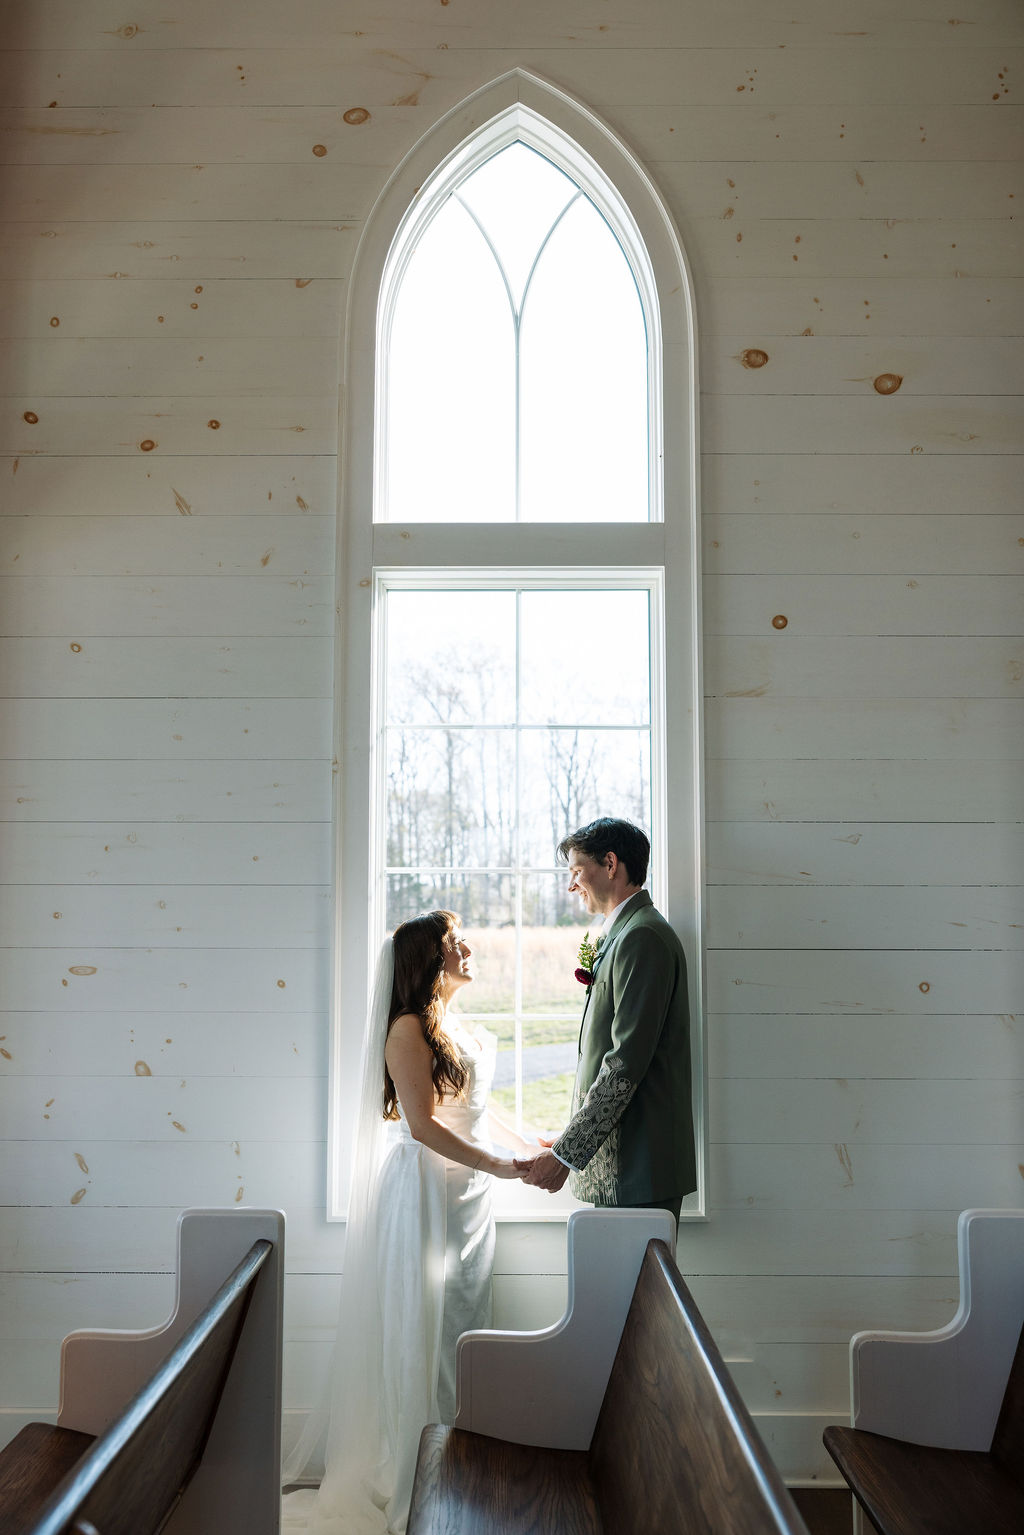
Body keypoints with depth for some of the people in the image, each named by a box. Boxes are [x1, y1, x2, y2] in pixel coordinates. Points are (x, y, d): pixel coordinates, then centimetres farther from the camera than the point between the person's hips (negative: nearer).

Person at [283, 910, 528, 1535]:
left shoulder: (458, 1025, 13)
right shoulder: (409, 1029, -14)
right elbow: (423, 1124, -19)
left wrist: (528, 1145, 14)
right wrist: (501, 1166, -17)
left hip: (471, 1191, 9)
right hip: (428, 1188, -8)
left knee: (464, 1322, 13)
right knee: (425, 1327, -1)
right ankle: (416, 1481, 12)